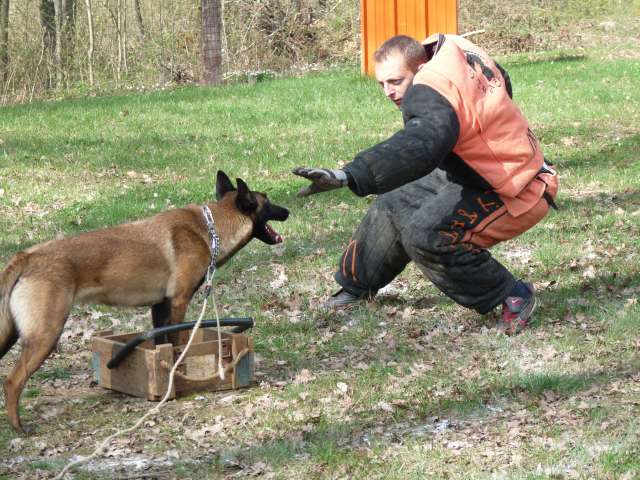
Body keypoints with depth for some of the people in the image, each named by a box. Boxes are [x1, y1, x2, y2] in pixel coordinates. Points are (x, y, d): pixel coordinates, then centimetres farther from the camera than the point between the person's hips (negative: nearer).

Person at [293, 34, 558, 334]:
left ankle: (513, 297, -8)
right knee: (395, 205, 14)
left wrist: (350, 176, -63)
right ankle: (355, 286, 35)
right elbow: (502, 81, 18)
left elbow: (418, 147, -52)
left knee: (426, 236, -28)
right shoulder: (455, 49, -2)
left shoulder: (432, 93, -31)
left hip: (514, 195, -11)